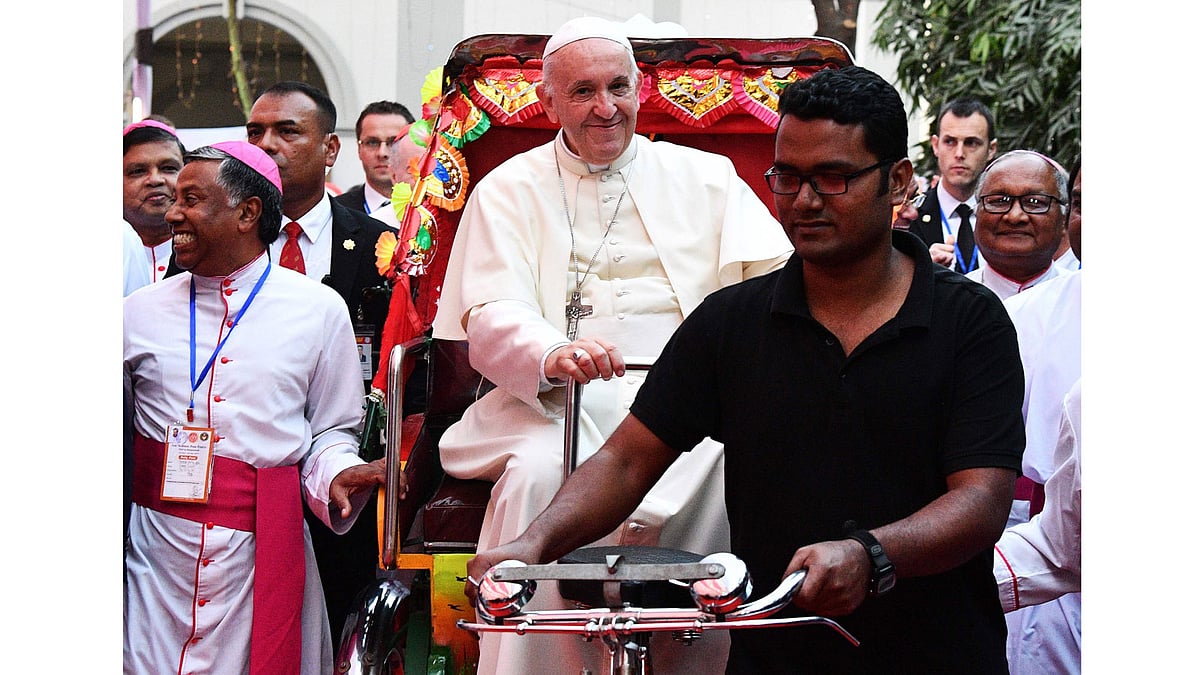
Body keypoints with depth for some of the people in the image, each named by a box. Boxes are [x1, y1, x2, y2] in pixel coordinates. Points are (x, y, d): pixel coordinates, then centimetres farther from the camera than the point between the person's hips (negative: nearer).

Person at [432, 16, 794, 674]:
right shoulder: (508, 190, 13)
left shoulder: (703, 176, 18)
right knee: (540, 471, -33)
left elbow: (778, 274, 6)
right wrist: (554, 355, -26)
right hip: (556, 403, -1)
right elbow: (491, 317, -2)